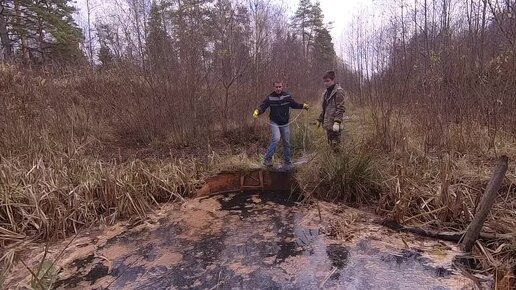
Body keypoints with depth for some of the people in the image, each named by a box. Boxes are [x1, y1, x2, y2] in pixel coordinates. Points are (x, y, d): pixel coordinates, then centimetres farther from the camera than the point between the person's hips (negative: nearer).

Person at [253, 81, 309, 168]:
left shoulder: (287, 96, -3)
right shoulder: (270, 98, -10)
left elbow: (294, 104, 10)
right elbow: (263, 107, -14)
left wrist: (303, 106, -4)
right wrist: (257, 111, -34)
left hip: (285, 124, 4)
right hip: (275, 123, -3)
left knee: (287, 143, 11)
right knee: (276, 139, -27)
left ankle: (287, 162, 27)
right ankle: (267, 159, -16)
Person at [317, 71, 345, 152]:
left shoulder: (338, 91, -9)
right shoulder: (325, 93, 15)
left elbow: (340, 108, -16)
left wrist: (337, 122, -24)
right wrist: (320, 119, 21)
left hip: (334, 124, -8)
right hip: (327, 124, 8)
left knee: (335, 146, -6)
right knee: (330, 143, 14)